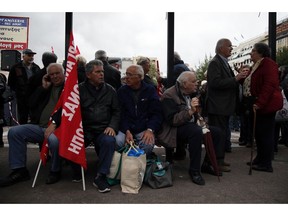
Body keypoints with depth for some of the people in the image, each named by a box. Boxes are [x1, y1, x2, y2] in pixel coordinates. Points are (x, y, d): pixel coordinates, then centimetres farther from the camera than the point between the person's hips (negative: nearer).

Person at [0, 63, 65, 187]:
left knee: (54, 140, -38)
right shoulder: (47, 87, 22)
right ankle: (19, 170, -3)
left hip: (58, 127, -7)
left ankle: (55, 171, -9)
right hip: (39, 126, 7)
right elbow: (31, 104, 13)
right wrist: (44, 87, 5)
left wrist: (54, 123, -25)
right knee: (14, 132, -10)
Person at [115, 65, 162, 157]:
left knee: (148, 144, -31)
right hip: (126, 128, 1)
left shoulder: (150, 90, 3)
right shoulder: (121, 91, 5)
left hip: (144, 129, -1)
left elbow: (156, 113, -1)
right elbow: (121, 114, -1)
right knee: (117, 142, -29)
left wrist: (150, 130, -18)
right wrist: (127, 131, -18)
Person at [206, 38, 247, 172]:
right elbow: (215, 82, -25)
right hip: (218, 106, -10)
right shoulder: (215, 63, -13)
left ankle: (219, 159, 27)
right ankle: (217, 162, 5)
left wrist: (238, 77, 6)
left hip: (224, 106, 10)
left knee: (224, 133, 16)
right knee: (219, 134, -5)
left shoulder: (224, 62, 16)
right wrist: (235, 79, -23)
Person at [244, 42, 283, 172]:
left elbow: (269, 85, -22)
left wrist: (259, 103, -25)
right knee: (259, 132, 15)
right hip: (259, 104, 10)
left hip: (267, 104, -10)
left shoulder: (268, 64, -12)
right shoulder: (257, 65, 18)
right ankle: (260, 159, 26)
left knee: (266, 133, -4)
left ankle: (266, 164, 5)